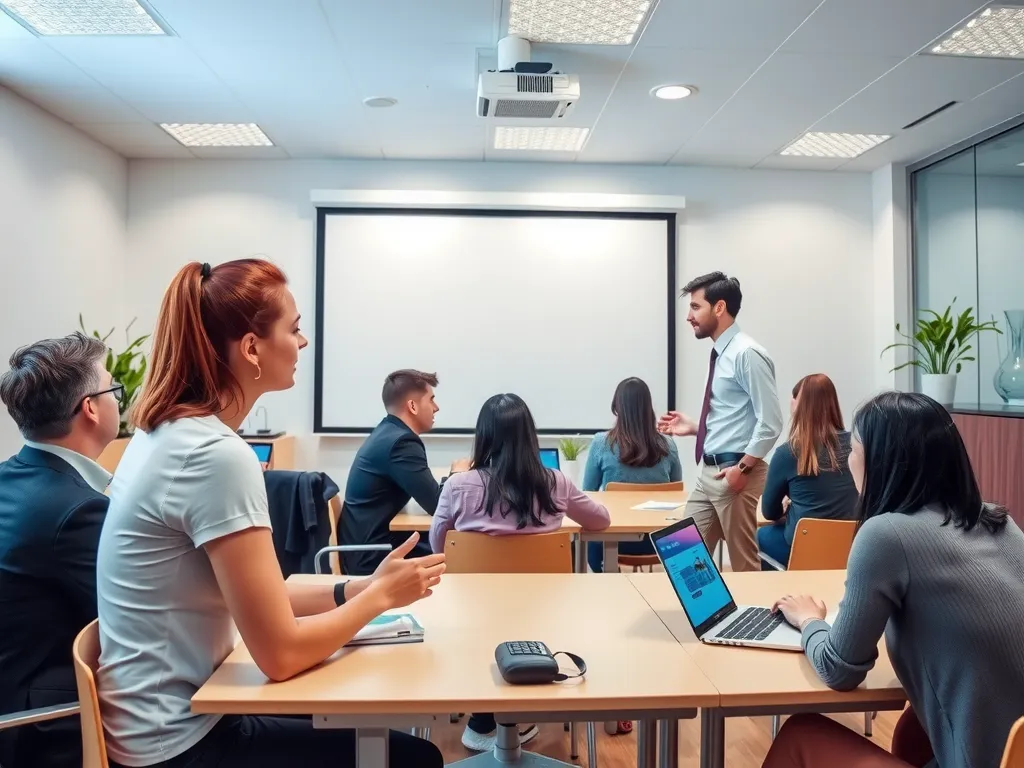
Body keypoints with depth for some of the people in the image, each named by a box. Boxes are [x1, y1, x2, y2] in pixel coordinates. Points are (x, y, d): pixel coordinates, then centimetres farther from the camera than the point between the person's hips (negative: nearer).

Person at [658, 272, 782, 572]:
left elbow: (770, 422, -18)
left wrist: (743, 468, -20)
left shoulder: (747, 354, -15)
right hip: (709, 473, 9)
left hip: (734, 473, -9)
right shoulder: (721, 354, 12)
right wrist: (694, 427, 11)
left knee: (743, 563, 5)